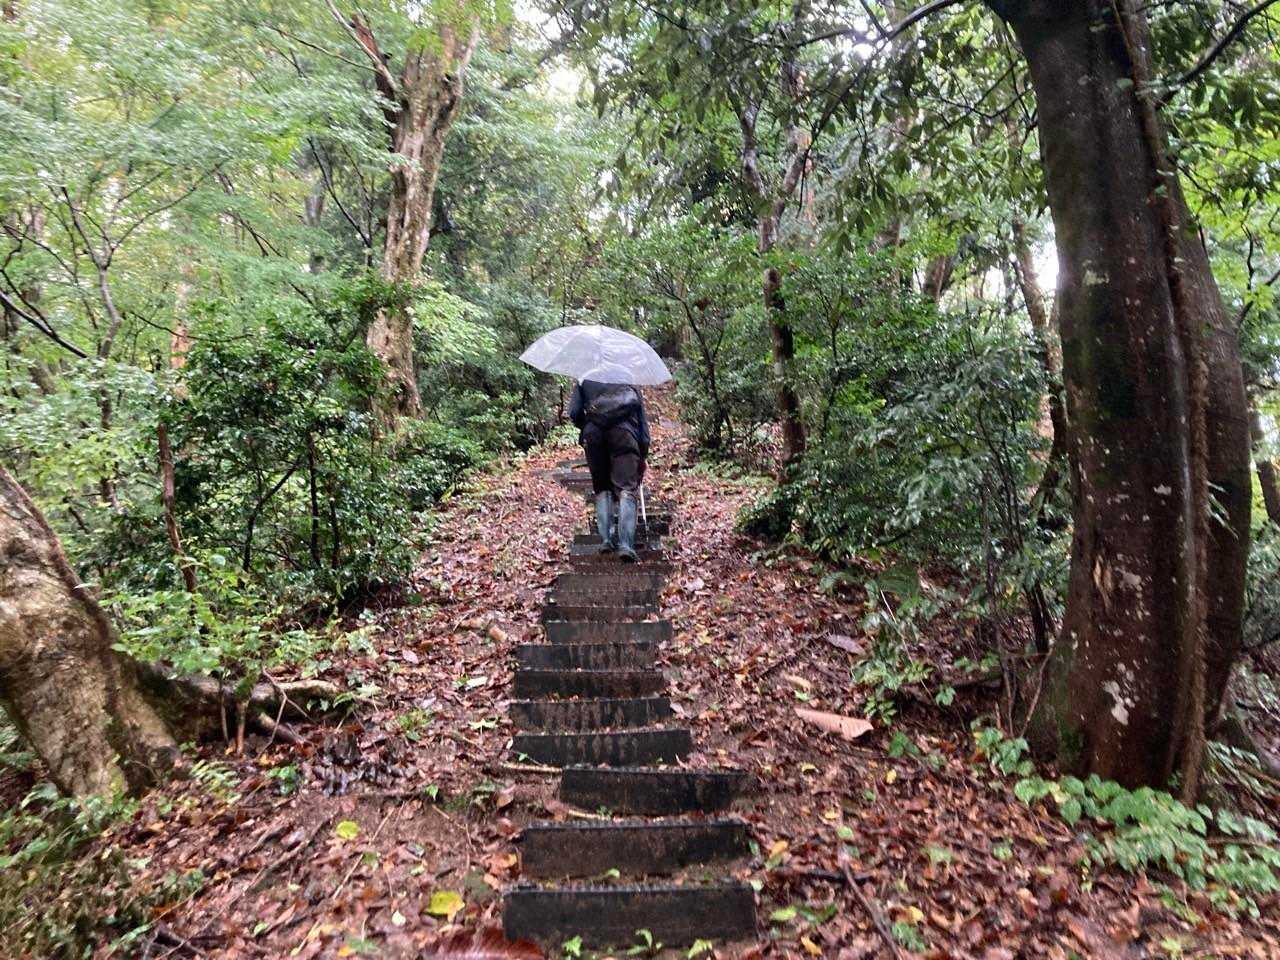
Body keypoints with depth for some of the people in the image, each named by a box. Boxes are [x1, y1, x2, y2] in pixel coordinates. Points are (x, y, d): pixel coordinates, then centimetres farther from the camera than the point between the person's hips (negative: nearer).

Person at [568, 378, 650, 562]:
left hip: (593, 431, 1)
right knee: (626, 490, -5)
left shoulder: (585, 382, 30)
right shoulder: (630, 387, 32)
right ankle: (625, 545, -18)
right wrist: (643, 457, 25)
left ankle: (607, 539, 1)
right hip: (624, 430, 0)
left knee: (602, 488, 12)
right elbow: (643, 422, 23)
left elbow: (574, 414, 14)